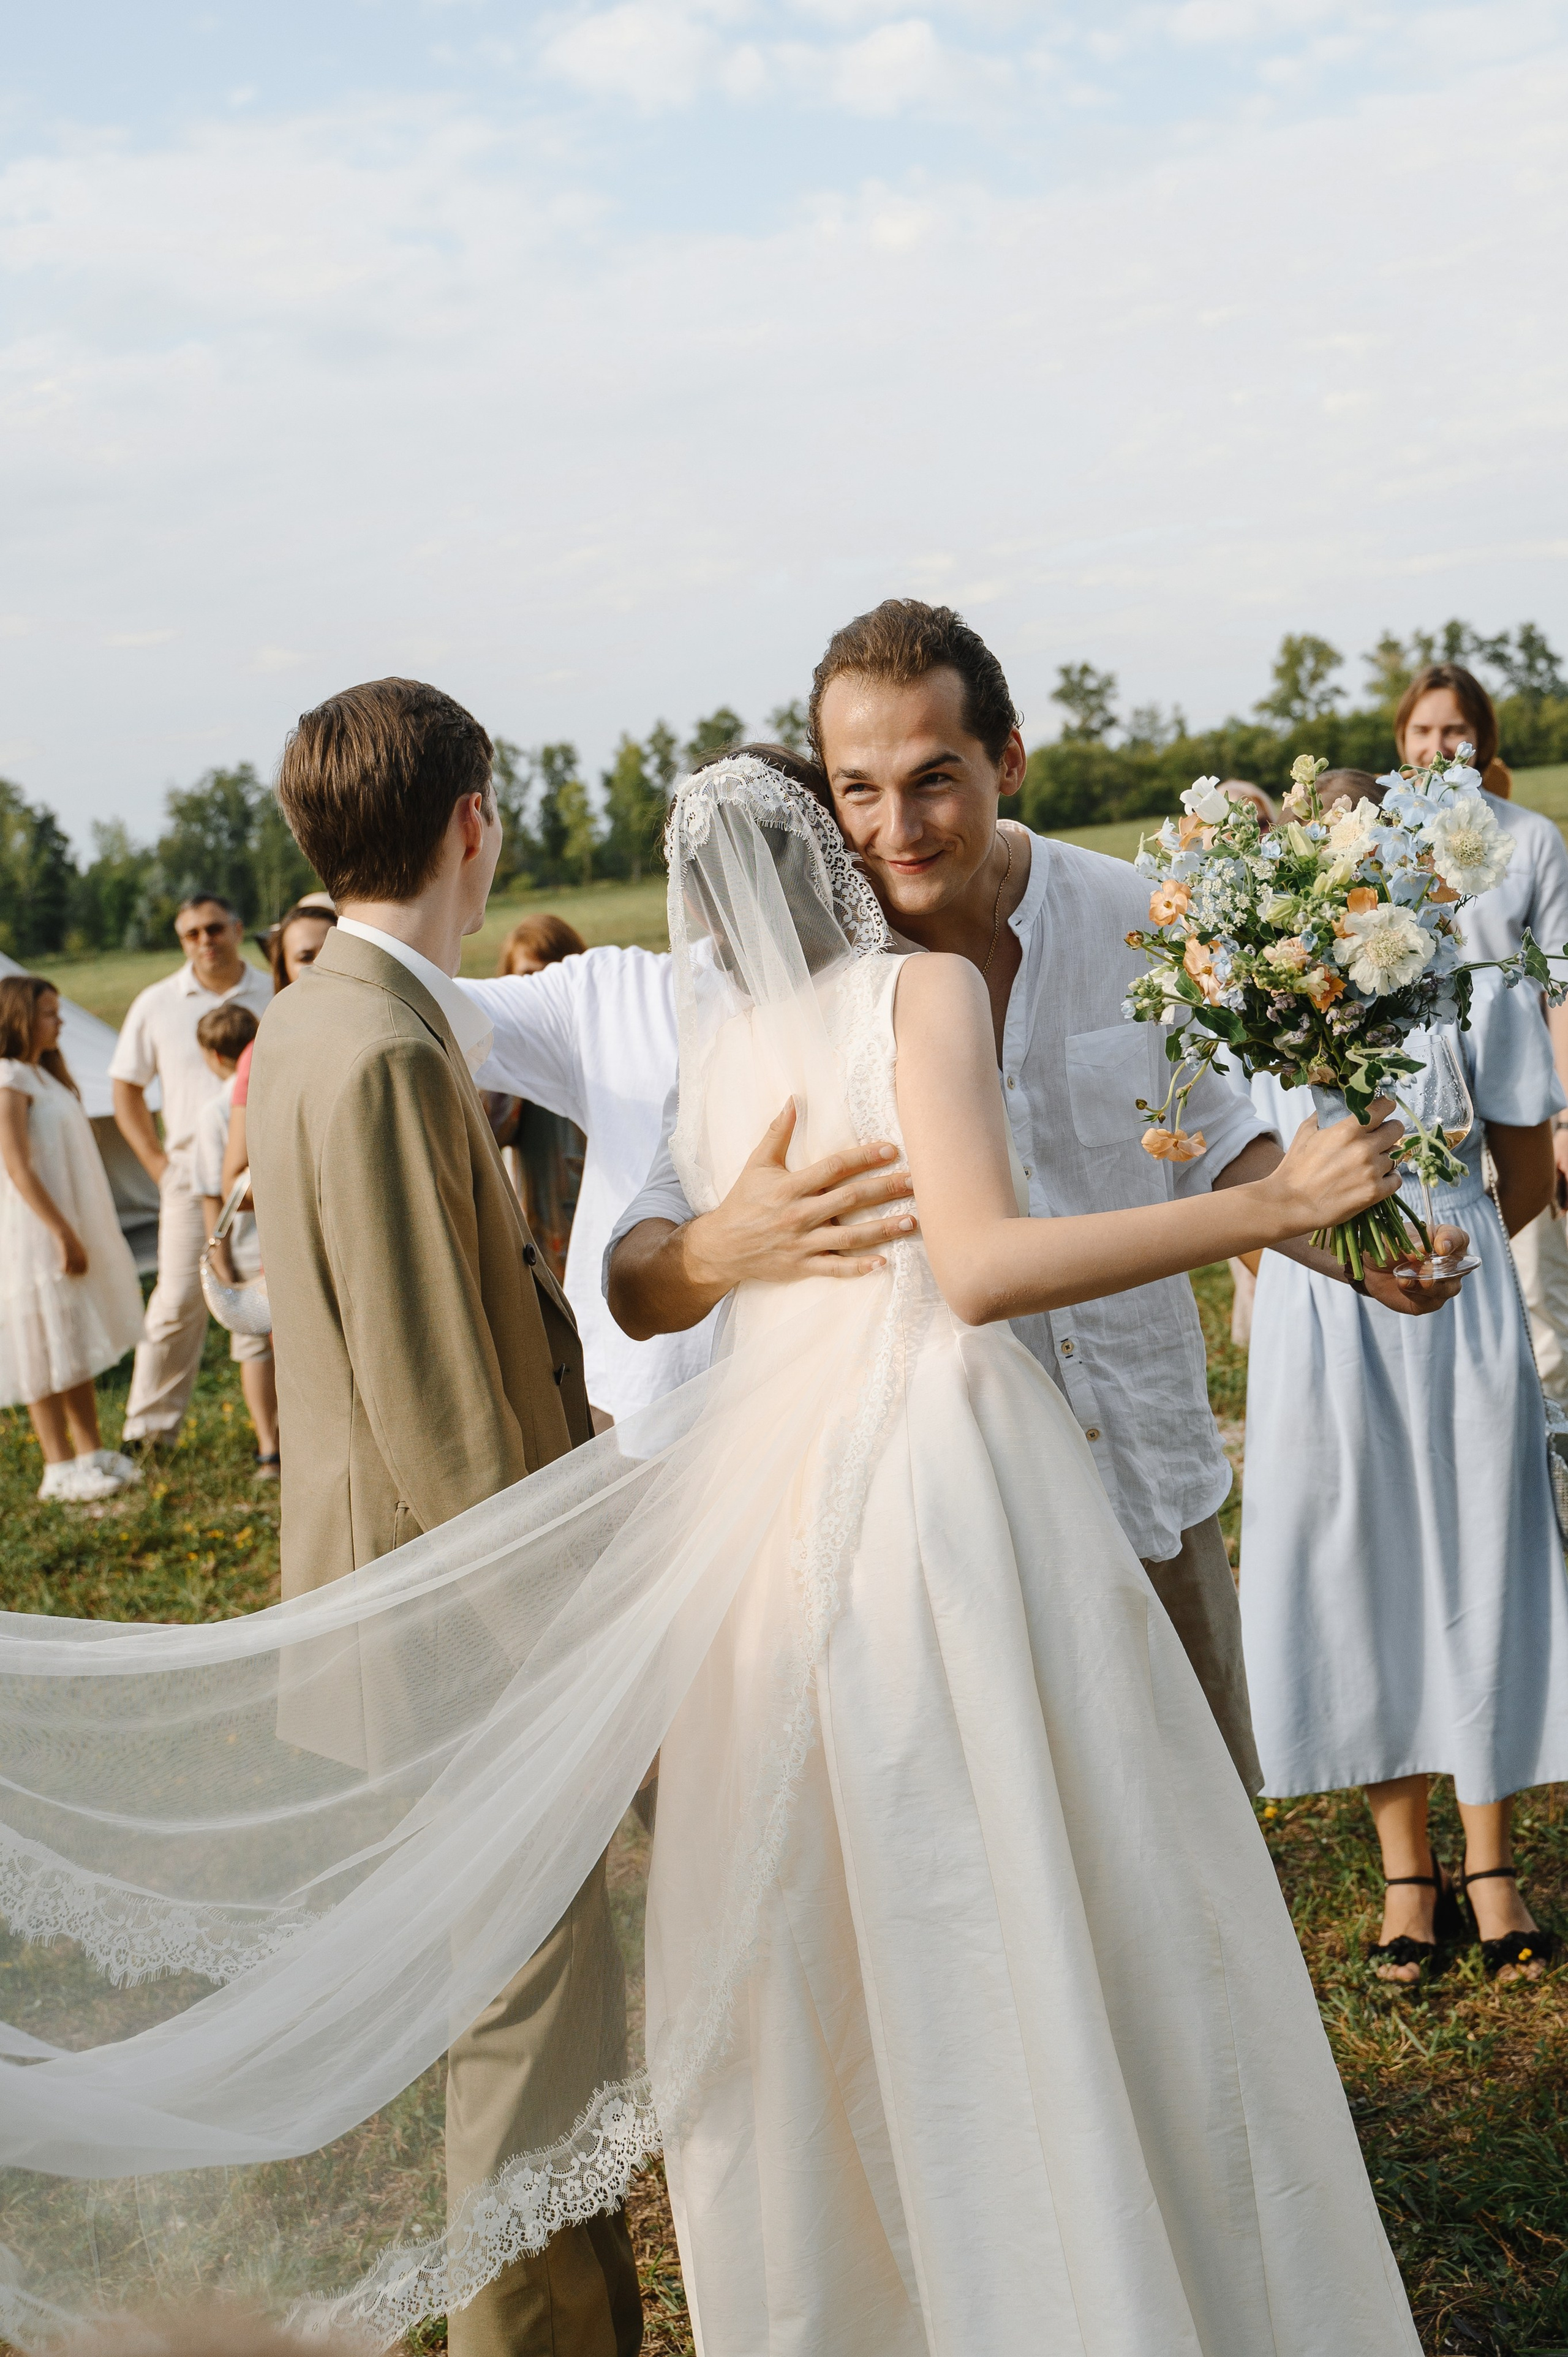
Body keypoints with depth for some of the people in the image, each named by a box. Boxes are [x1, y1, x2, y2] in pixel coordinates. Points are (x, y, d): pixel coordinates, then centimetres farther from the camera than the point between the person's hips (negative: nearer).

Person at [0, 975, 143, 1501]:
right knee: (48, 1357, -2)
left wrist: (76, 1234, 16)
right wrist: (64, 1235, -22)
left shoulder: (44, 1075, 14)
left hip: (72, 1229, 9)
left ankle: (91, 1452, 23)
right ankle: (60, 1470, 5)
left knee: (79, 1349, 14)